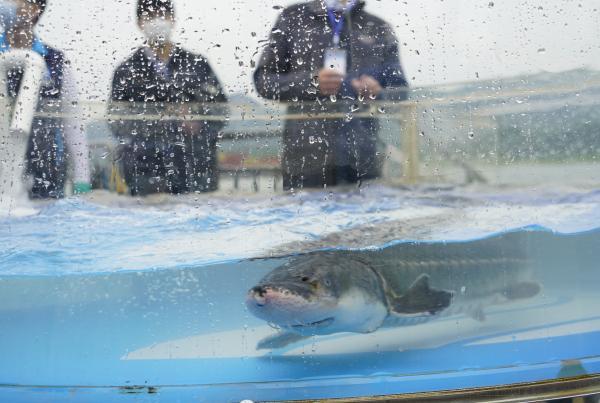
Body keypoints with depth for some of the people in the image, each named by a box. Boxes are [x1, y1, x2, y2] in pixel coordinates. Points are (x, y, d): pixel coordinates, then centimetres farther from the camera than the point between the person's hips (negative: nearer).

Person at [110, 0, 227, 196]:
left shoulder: (197, 64, 12)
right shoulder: (126, 71, 8)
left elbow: (221, 111, 10)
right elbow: (118, 125, 2)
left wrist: (198, 122, -10)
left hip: (197, 170, 1)